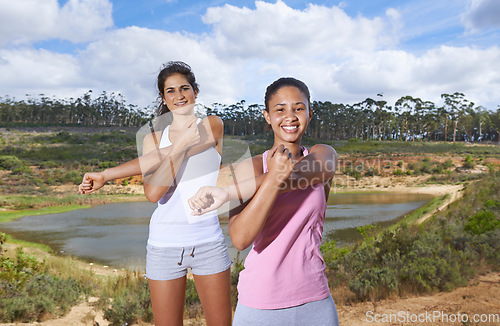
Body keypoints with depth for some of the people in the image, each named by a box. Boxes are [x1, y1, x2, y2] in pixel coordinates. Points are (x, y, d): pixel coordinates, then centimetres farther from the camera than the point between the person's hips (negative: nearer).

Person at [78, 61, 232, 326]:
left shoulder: (212, 125, 0)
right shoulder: (153, 138, 7)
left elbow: (160, 158, -14)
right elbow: (152, 193, -10)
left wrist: (107, 174, -12)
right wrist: (181, 145, -16)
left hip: (208, 241, -1)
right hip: (165, 244, 2)